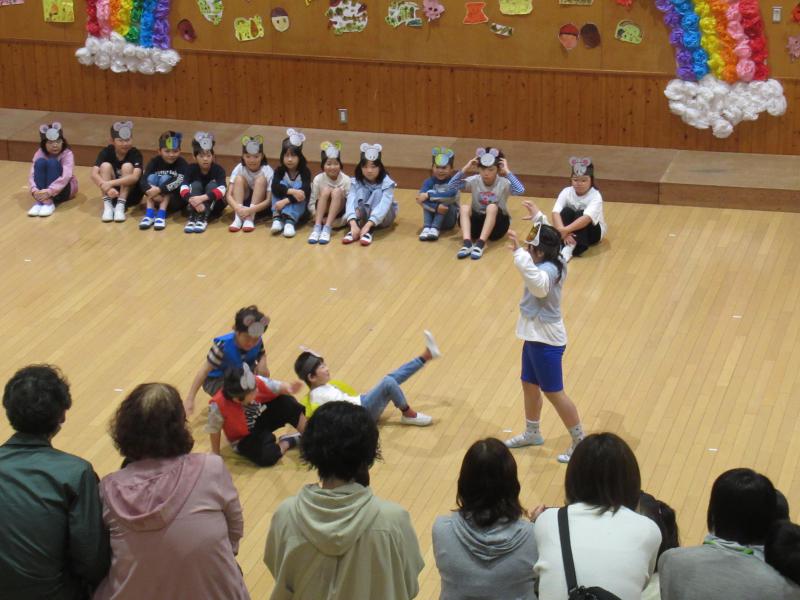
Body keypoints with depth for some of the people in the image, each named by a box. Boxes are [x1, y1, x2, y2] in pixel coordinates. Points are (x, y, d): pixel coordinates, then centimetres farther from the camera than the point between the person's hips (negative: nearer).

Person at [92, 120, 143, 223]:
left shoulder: (135, 154, -16)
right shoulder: (106, 152, -12)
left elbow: (135, 177, -34)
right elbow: (94, 175, -25)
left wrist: (111, 183, -43)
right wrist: (107, 187, -43)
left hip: (131, 194, -1)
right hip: (112, 193, 1)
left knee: (127, 166, -24)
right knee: (105, 166, -22)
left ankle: (120, 206, -29)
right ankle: (107, 205, -27)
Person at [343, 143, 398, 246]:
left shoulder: (386, 183, -22)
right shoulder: (356, 182, -16)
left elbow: (384, 205, -37)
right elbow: (351, 201, -31)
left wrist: (368, 225, -51)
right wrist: (353, 224, -49)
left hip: (383, 217, -1)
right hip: (363, 216, 1)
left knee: (378, 193, -29)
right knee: (360, 191, -26)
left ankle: (368, 231, -40)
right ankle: (355, 229, -42)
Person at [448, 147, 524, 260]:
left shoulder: (503, 183, -11)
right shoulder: (474, 181, -3)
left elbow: (520, 191, -30)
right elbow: (452, 185, -12)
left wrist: (507, 172, -27)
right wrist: (465, 169, -19)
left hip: (497, 224, -2)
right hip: (477, 222, 2)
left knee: (492, 207, -33)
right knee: (464, 207, -26)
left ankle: (480, 244, -43)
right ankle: (467, 243, -43)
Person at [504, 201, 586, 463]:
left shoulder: (548, 270, -28)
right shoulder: (549, 261, -1)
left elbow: (539, 286, -53)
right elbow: (545, 236, 23)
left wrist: (519, 252, -55)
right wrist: (537, 216, 19)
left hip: (546, 340, -10)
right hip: (535, 335, 10)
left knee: (554, 393, 0)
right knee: (529, 384, 22)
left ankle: (580, 442, 12)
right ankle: (532, 433, 40)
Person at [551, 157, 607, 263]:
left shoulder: (595, 196, -22)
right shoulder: (566, 192, -13)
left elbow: (586, 218, -39)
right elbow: (556, 213, -26)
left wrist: (565, 230, -49)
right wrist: (562, 231, -43)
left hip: (592, 231, -2)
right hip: (570, 230, 2)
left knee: (579, 214, -32)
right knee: (567, 211, -27)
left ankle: (570, 248, -50)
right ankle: (561, 246, -41)